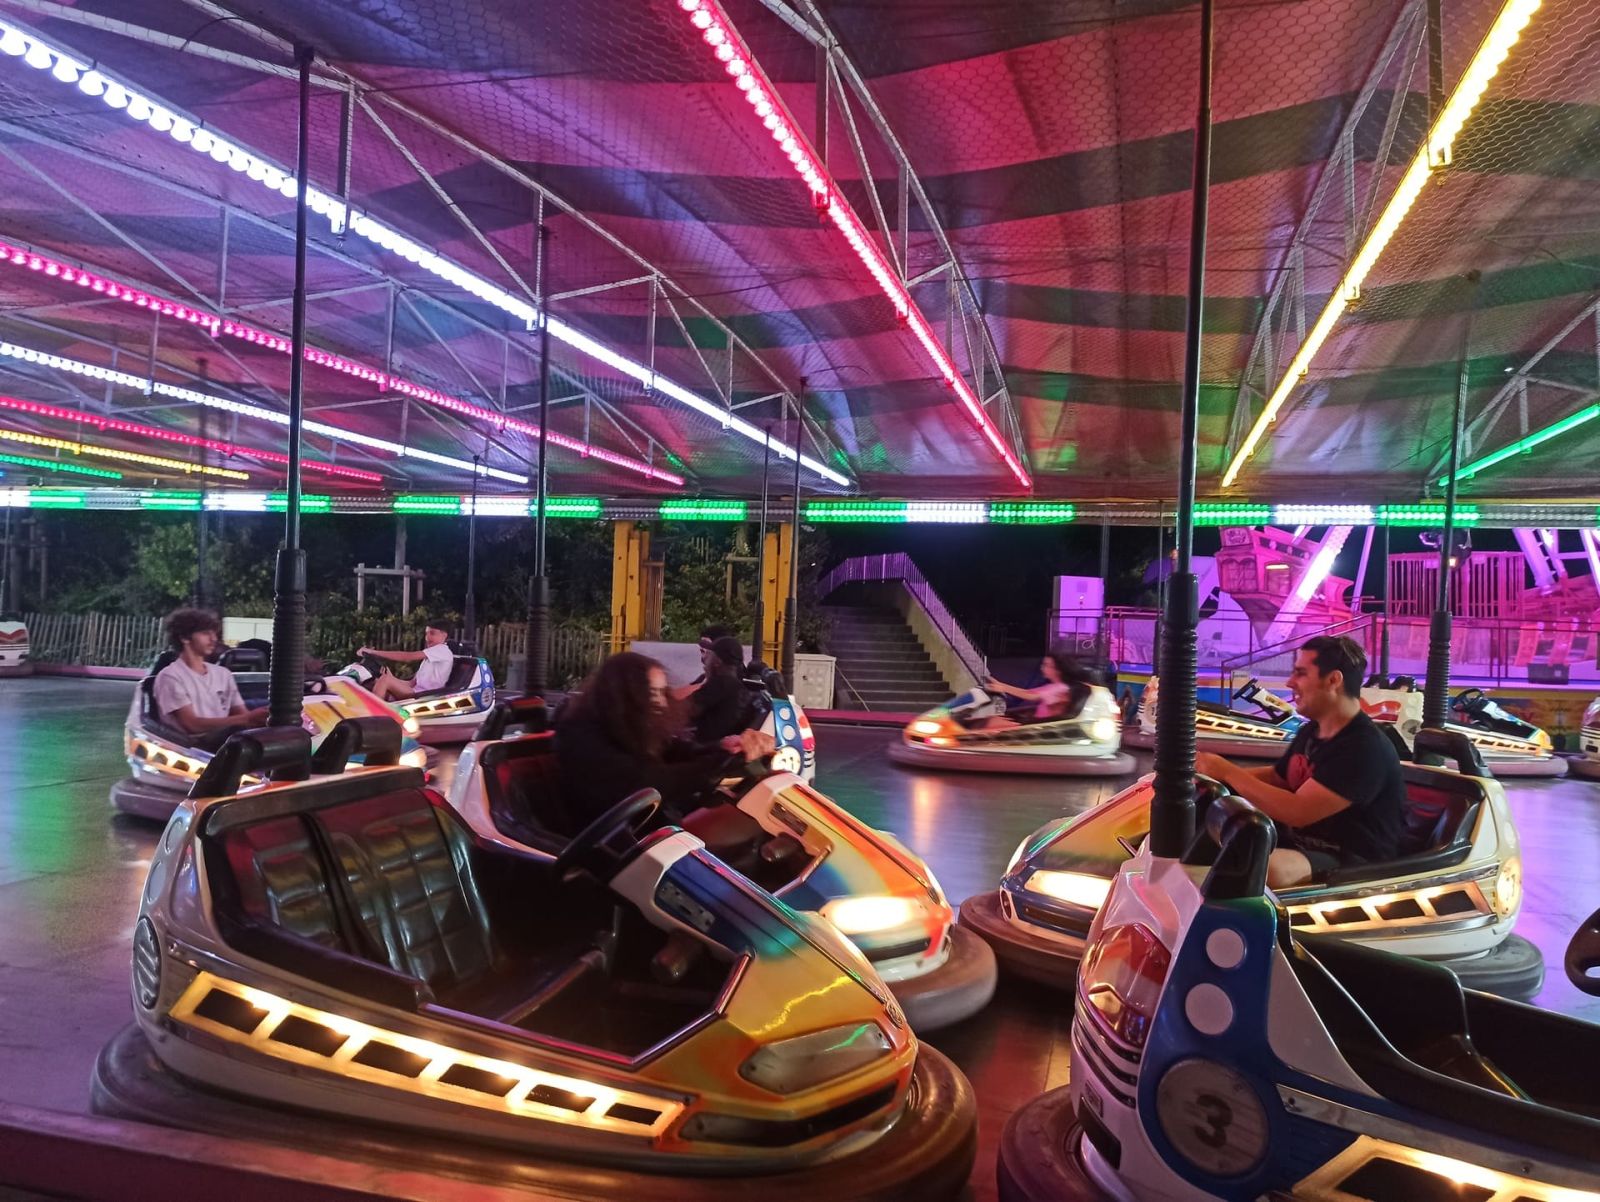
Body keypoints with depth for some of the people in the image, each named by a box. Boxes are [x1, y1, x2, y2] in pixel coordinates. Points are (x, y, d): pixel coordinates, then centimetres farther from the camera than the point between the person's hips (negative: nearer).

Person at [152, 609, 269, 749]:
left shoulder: (223, 674, 21)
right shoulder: (170, 676, 0)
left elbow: (243, 714, 13)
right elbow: (192, 724, -12)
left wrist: (257, 717, -13)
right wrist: (247, 719, -23)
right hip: (190, 747, -6)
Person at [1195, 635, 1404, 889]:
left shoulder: (1366, 749, -21)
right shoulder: (1310, 732, 8)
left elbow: (1297, 812, -26)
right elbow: (1276, 776, 25)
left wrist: (1228, 772, -19)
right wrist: (1217, 773, 8)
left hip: (1350, 865, -9)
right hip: (1299, 841, 9)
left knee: (1267, 867, -39)